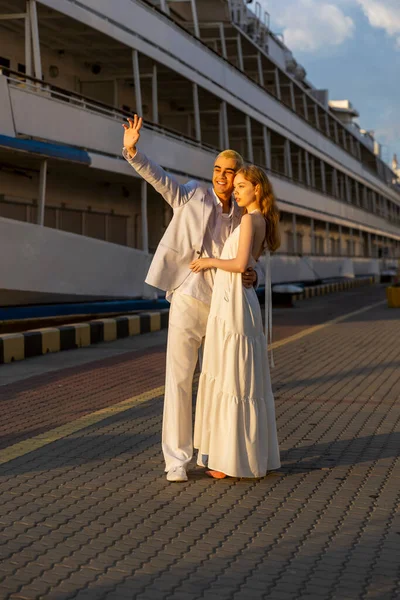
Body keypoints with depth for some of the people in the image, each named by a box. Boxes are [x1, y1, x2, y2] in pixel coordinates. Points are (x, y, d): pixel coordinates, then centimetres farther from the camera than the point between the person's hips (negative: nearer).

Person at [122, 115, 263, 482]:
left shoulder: (242, 219, 9)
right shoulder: (192, 195, 2)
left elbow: (251, 261, 11)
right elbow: (159, 178, -9)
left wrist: (252, 275, -13)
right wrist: (132, 151, -25)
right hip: (187, 301, -3)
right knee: (179, 379, -5)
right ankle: (177, 459, 0)